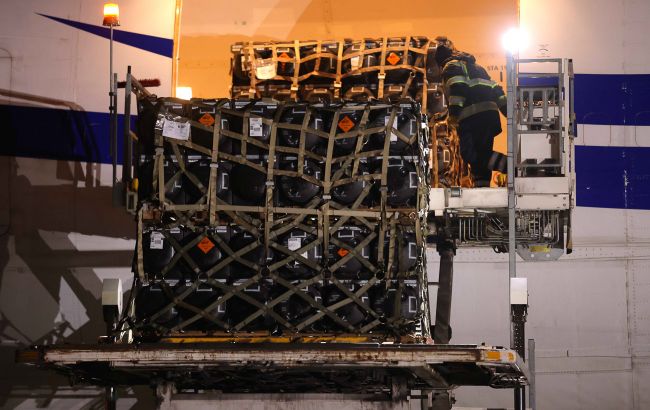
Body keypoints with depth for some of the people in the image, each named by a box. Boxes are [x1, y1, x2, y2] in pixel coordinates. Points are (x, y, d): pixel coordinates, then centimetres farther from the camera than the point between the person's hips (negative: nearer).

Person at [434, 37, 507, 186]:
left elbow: (457, 88, -14)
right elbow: (496, 88, 27)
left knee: (470, 153, -15)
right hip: (491, 113, 9)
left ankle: (509, 165, -29)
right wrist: (507, 110, 25)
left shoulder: (451, 66, 5)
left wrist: (454, 113, -17)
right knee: (482, 155, 11)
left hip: (473, 116, -9)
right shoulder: (474, 66, 32)